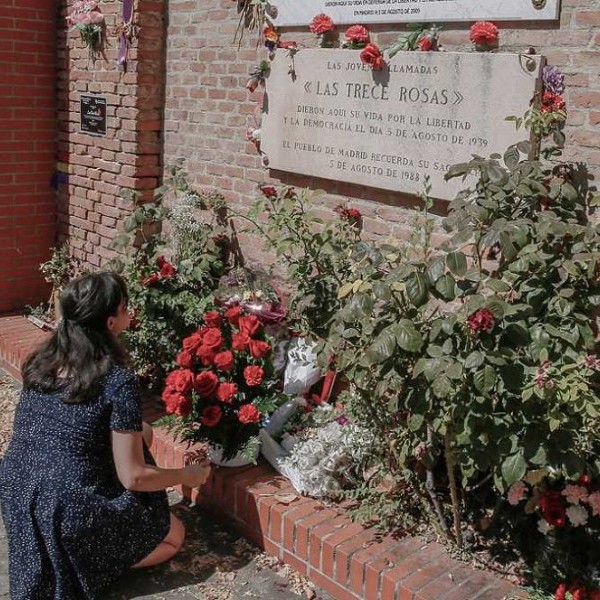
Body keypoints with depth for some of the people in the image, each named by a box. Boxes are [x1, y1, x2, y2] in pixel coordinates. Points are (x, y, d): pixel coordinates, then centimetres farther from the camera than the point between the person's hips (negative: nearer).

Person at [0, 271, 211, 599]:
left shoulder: (39, 362, -1)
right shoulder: (118, 381, -21)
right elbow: (133, 476, -17)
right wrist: (189, 476, 1)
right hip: (68, 513, -7)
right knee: (173, 535, 18)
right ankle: (84, 567, -1)